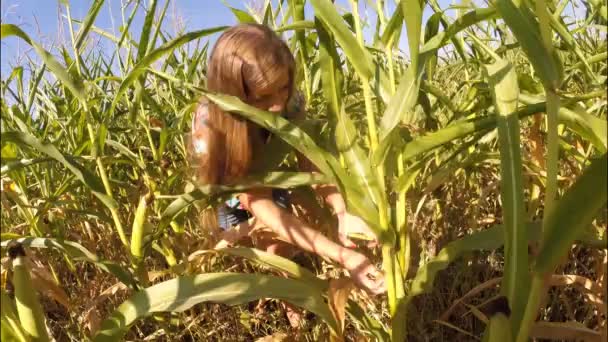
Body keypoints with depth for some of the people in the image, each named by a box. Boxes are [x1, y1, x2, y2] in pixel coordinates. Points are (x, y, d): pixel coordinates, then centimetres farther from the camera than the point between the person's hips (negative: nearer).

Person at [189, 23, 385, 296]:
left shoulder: (290, 102, -29)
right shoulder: (210, 123, -41)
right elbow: (262, 207, -46)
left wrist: (342, 214, -53)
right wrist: (341, 256, -54)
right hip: (226, 190, -2)